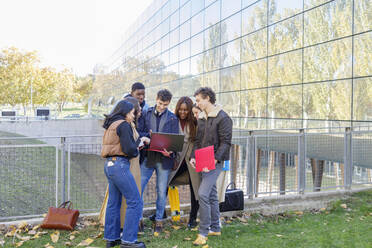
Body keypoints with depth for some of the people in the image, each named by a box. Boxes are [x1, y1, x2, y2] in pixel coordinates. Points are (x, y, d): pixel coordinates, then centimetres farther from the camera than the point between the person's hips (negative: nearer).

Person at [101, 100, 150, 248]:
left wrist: (138, 141, 13)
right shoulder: (124, 125, -11)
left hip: (109, 164, 10)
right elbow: (129, 149, -17)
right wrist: (140, 140, 1)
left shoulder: (112, 124, 17)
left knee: (113, 202, 15)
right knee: (135, 202, -3)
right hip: (120, 165, -10)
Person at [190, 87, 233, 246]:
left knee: (203, 193, -15)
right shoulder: (201, 118, 14)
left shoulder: (223, 118, -10)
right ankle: (215, 228, 26)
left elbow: (225, 143, -14)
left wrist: (215, 160, -23)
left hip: (215, 162, -8)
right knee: (211, 195, 14)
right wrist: (193, 157, 2)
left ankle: (203, 232, -5)